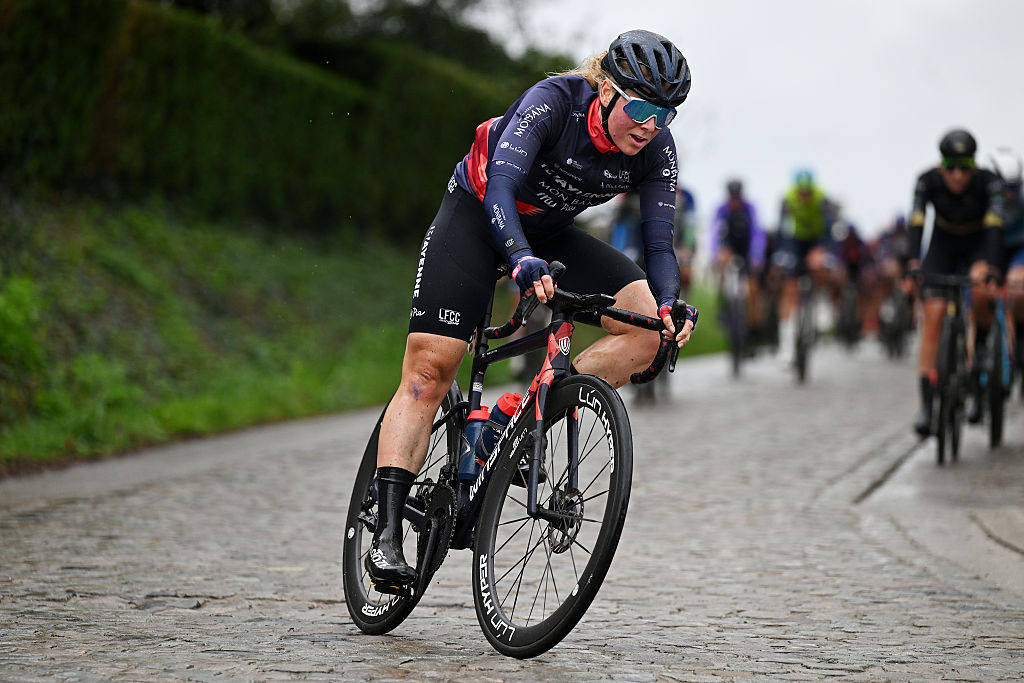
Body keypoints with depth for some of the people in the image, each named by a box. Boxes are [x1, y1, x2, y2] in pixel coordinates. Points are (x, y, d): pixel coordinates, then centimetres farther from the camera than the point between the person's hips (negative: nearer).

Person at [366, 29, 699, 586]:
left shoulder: (655, 149, -17)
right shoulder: (554, 100, -30)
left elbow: (659, 243, -16)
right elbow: (500, 188, -39)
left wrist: (670, 305, -36)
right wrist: (523, 261, -55)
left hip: (550, 232, 5)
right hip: (478, 213, -4)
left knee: (648, 326, -18)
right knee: (430, 366, -16)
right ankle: (386, 535, -17)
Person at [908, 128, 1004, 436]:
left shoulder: (988, 182, -27)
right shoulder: (928, 181, -24)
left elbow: (994, 226, -36)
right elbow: (916, 223, -32)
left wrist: (989, 267, -51)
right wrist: (913, 265, -47)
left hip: (978, 246, -1)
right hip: (942, 246, 1)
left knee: (980, 294, -33)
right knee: (932, 317, -15)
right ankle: (926, 405, -17)